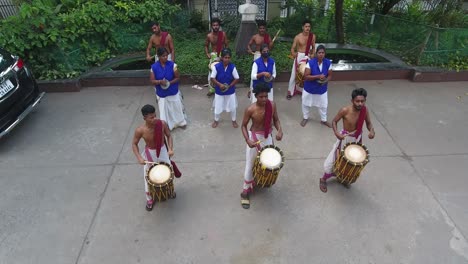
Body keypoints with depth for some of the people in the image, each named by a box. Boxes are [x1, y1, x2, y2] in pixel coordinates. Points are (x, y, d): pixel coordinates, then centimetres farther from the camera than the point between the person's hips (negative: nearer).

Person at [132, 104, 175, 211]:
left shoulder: (162, 124, -23)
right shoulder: (140, 130, -26)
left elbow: (168, 136, -7)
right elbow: (134, 144, -11)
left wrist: (170, 149, -20)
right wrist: (139, 157, -23)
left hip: (163, 151, 2)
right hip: (150, 153, -2)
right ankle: (150, 199, 34)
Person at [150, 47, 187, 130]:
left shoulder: (172, 65, -12)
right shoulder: (154, 67, -11)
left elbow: (177, 78, -6)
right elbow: (152, 80, -8)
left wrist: (169, 83, -23)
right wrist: (160, 81, -28)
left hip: (174, 92, 0)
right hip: (161, 94, 0)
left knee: (177, 107, 14)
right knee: (164, 110, 8)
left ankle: (181, 122, 37)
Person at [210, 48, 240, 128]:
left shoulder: (232, 67, -15)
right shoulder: (216, 67, -16)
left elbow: (237, 79, -8)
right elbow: (212, 78, -9)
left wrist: (229, 86, -15)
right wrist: (220, 84, -22)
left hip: (230, 91, 1)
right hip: (219, 91, 0)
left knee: (233, 107, 13)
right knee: (218, 107, 12)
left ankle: (234, 120, 38)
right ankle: (216, 120, 38)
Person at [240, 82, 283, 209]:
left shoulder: (272, 105, -11)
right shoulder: (250, 109, -22)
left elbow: (276, 120, 2)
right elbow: (244, 126, -11)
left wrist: (279, 130, -17)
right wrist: (247, 140, -26)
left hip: (268, 137, 4)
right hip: (254, 137, -4)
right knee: (250, 165, 3)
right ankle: (246, 191, 19)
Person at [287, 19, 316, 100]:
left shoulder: (312, 36, 0)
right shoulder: (298, 37, -10)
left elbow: (313, 47, 11)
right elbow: (293, 48, -9)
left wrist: (313, 54, -6)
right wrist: (293, 53, -30)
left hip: (308, 57, 3)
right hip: (299, 56, -3)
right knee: (294, 74, 0)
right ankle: (290, 92, 9)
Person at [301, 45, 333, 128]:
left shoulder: (328, 63, -12)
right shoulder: (311, 62, -22)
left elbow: (329, 76, -1)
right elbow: (306, 76, -24)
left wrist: (325, 80, -23)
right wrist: (318, 76, -33)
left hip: (322, 89, 2)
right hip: (309, 88, -2)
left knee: (323, 105, 15)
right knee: (306, 104, 15)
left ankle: (323, 120, 38)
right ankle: (305, 118, 41)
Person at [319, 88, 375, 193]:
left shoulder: (365, 110, -15)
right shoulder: (345, 110, -26)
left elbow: (368, 123, -1)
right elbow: (334, 121, -14)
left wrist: (371, 130, -23)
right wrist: (336, 133, -30)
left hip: (357, 139, 4)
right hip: (345, 138, -4)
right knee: (334, 159, 4)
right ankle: (323, 179, 26)